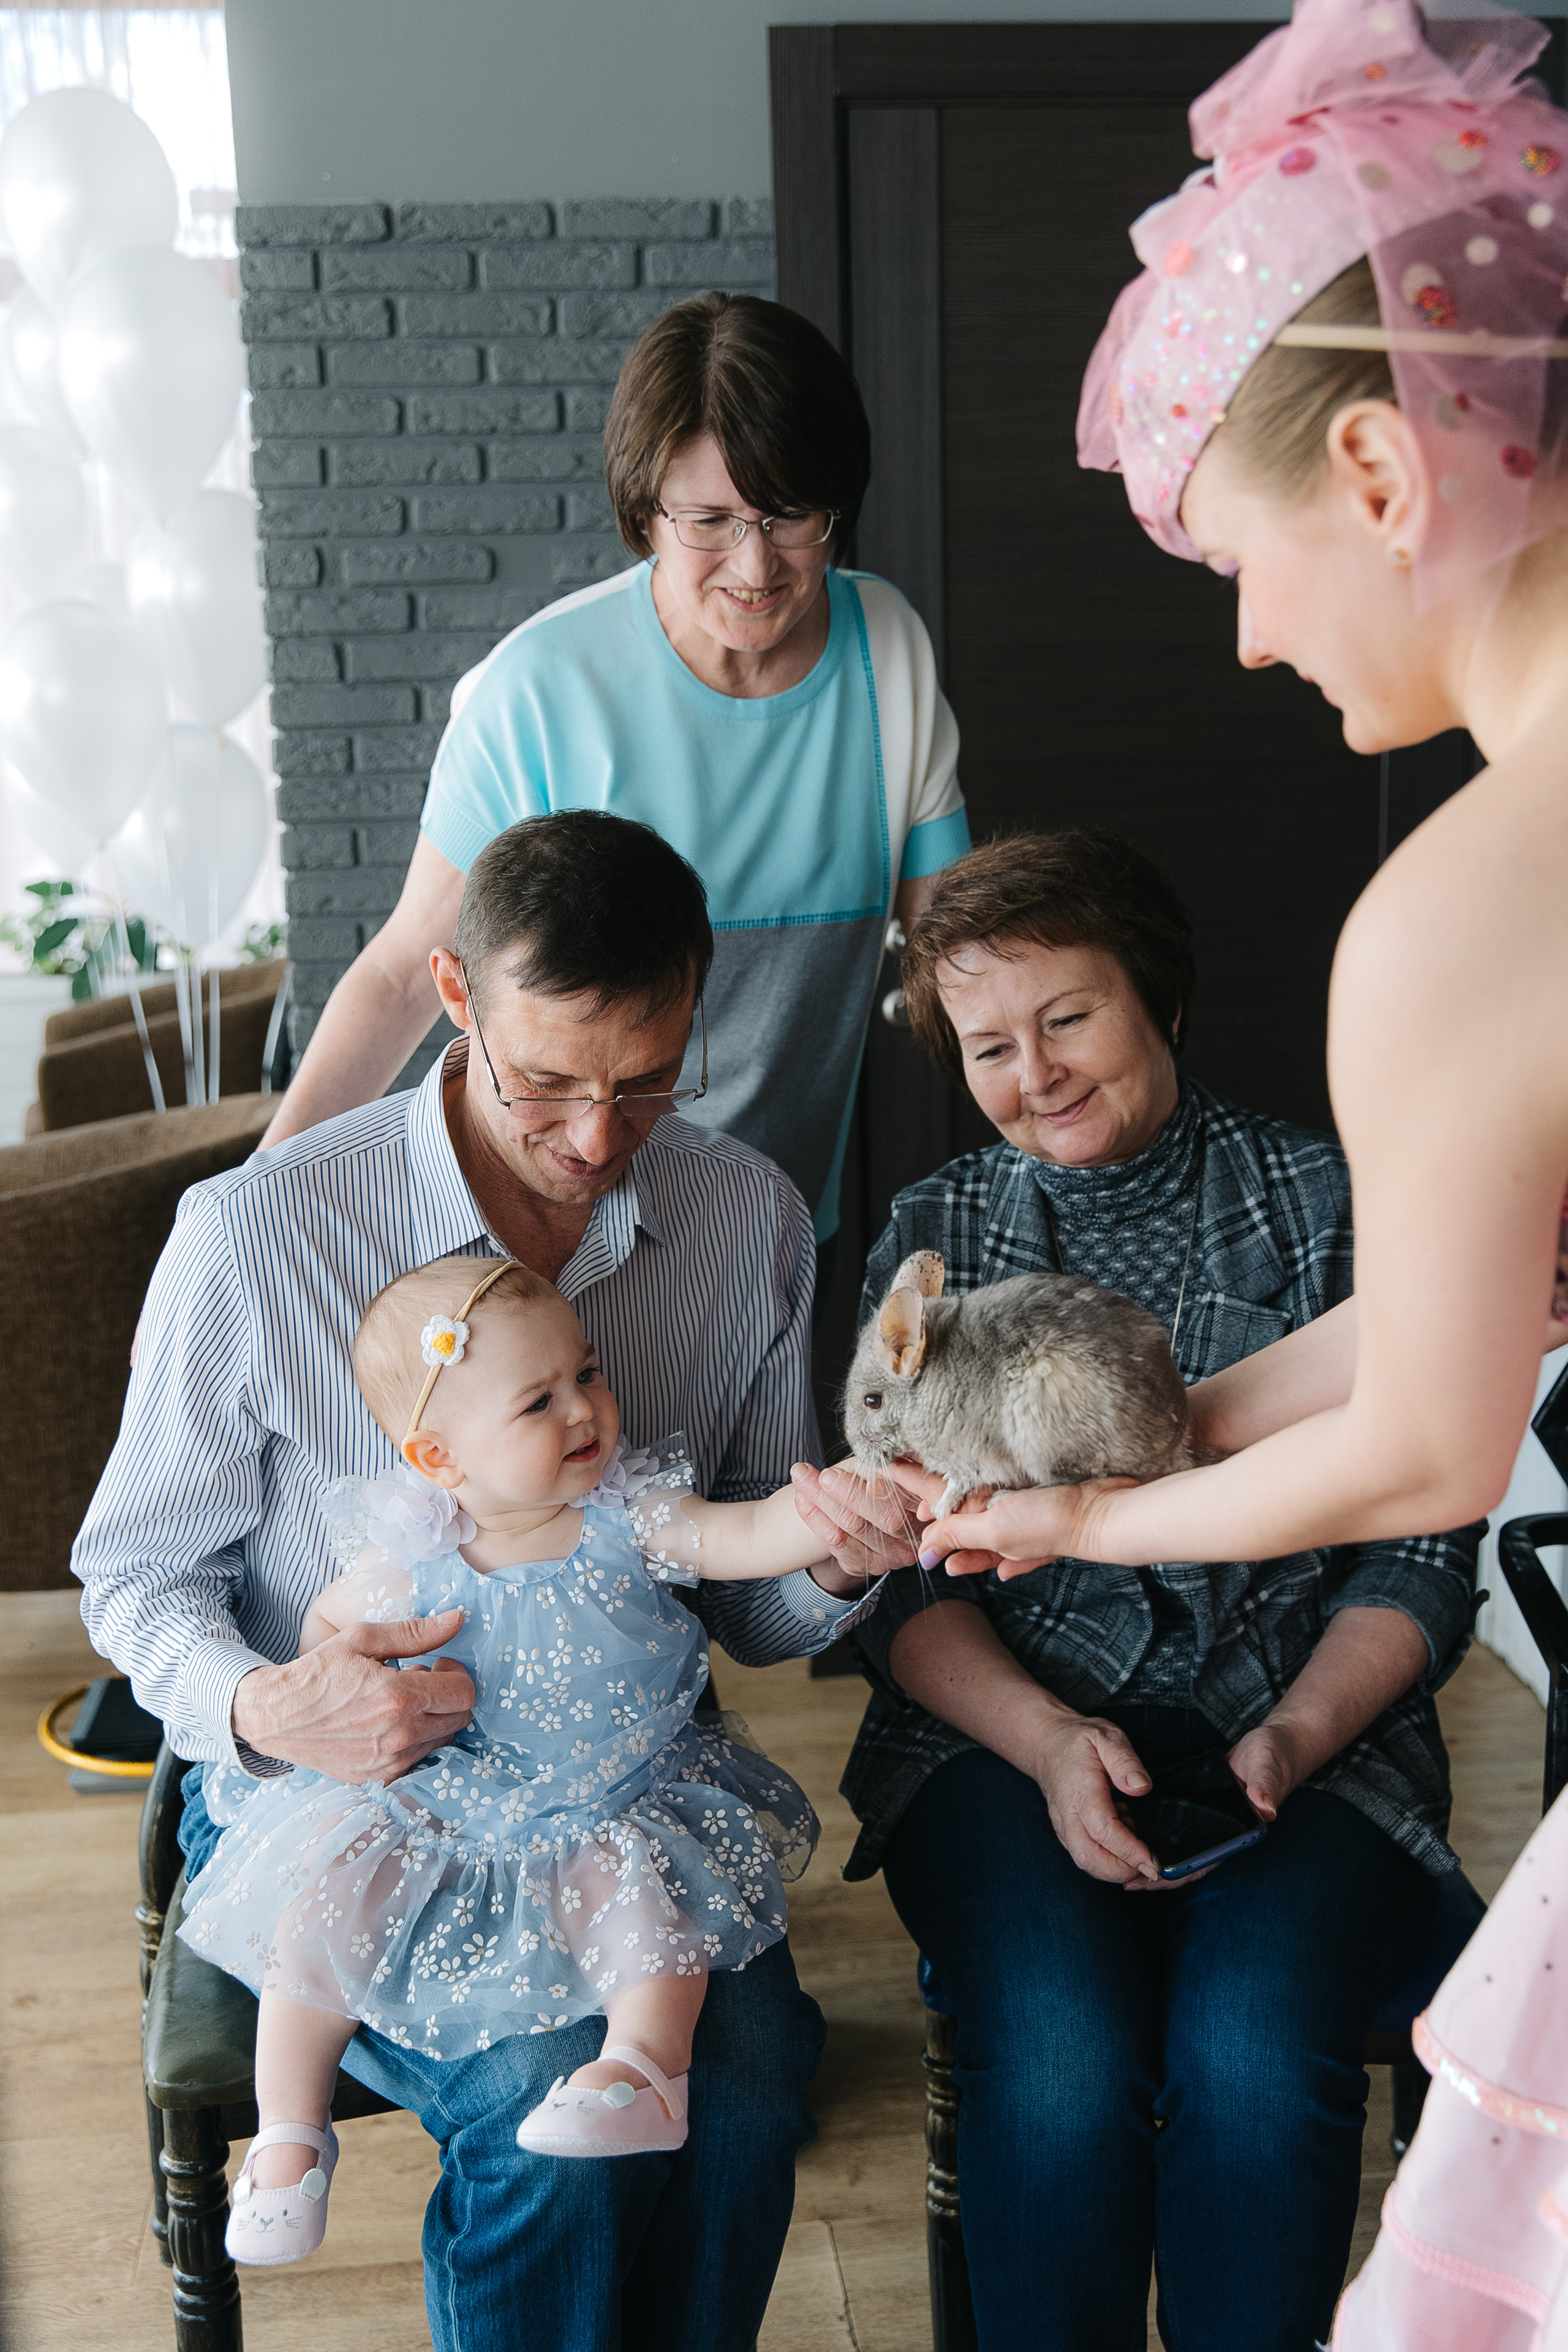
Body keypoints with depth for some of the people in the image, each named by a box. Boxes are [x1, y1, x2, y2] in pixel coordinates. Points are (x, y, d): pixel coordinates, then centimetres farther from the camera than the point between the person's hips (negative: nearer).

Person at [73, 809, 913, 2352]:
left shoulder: (752, 1218, -3)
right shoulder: (256, 1234, -15)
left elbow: (747, 1612, 5)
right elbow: (136, 1572, -2)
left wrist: (832, 1565, -19)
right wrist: (262, 1707, -23)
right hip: (328, 1788, -3)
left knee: (751, 2064, -23)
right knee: (559, 2104, -26)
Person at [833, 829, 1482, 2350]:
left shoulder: (1332, 1208, 4)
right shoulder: (932, 1236, 9)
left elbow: (1419, 1555, 3)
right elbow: (895, 1574, 4)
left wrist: (1293, 1736, -13)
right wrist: (1046, 1738, -13)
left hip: (1308, 1730, 0)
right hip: (1007, 1729, 1)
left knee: (1254, 2058, -27)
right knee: (1062, 2064, -26)